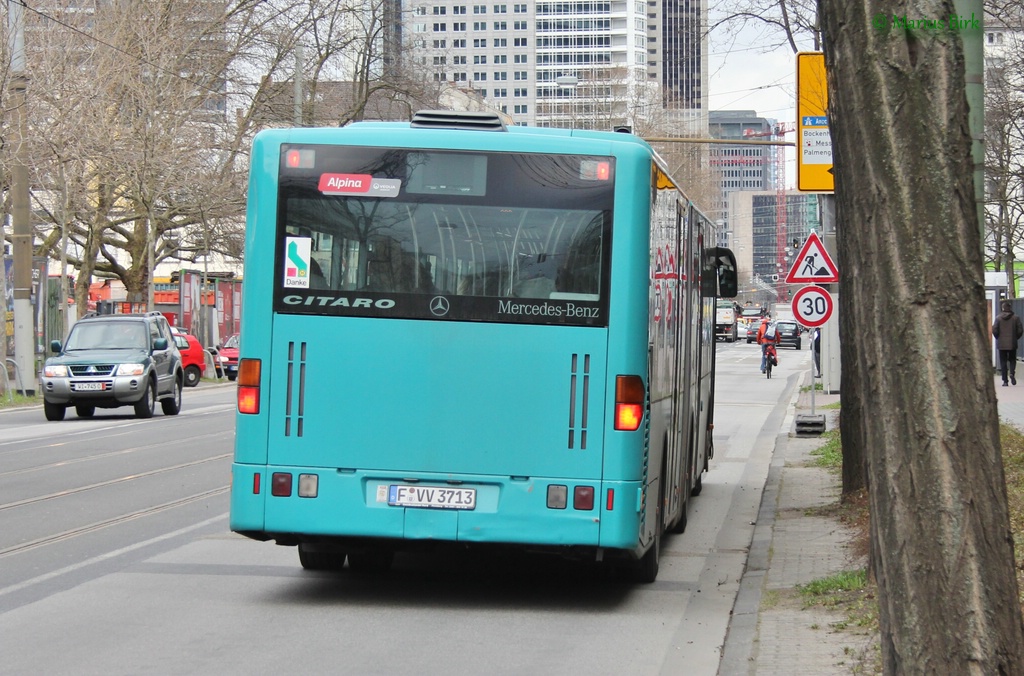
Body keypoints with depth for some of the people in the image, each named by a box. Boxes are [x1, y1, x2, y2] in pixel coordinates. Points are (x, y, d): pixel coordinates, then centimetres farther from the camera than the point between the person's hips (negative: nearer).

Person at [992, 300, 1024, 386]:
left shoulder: (998, 318, -5)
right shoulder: (1016, 318, -4)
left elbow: (994, 331, -8)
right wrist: (1016, 338, 12)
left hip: (1001, 344, 0)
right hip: (1012, 344, 0)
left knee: (1003, 362, 6)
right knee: (1012, 360, 13)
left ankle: (1005, 381, 3)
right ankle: (1012, 373, -14)